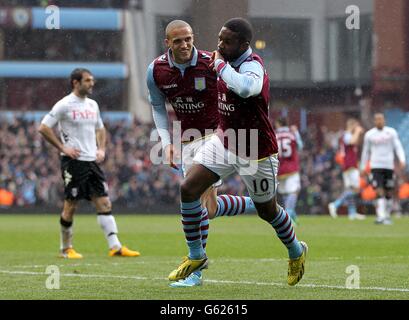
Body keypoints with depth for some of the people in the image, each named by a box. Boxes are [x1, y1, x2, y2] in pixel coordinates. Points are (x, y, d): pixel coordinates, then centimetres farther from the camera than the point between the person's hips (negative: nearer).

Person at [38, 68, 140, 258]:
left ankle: (115, 247, -5)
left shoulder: (92, 105, 13)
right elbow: (44, 128, -9)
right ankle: (66, 248, 13)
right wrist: (63, 148, -11)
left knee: (104, 203, -1)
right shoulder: (64, 105, -8)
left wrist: (101, 149, 12)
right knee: (71, 206, 0)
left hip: (92, 161, 6)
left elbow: (100, 128, 28)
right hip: (73, 162, -6)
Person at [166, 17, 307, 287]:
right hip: (225, 141, 7)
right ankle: (196, 256, 7)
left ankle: (296, 252, 41)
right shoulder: (229, 61, -2)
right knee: (188, 189, -8)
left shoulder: (252, 65, -27)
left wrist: (220, 64, -37)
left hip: (256, 153, -7)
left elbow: (246, 87, -52)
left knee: (267, 211, 11)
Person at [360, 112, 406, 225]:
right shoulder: (369, 134, 6)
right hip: (376, 166, -1)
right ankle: (381, 216, -18)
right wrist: (363, 168, 16)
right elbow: (365, 152, 15)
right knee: (379, 191, -13)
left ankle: (387, 216, 19)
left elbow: (398, 147, 2)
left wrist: (402, 160, -13)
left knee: (389, 193, 6)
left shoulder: (391, 132, 5)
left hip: (389, 166, 1)